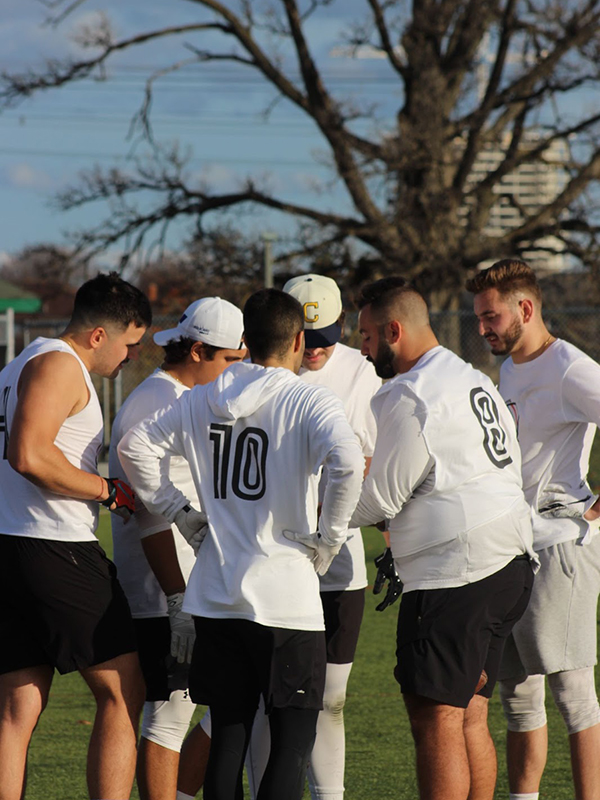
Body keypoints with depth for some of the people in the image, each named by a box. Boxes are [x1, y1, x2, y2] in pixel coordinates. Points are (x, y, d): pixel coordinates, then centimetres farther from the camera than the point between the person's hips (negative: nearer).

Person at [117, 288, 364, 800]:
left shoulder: (202, 401, 9)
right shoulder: (311, 402, -7)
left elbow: (135, 449, 11)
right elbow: (348, 463, -24)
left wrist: (181, 514, 15)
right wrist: (329, 536, -11)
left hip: (215, 598, 5)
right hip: (287, 599, -5)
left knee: (229, 734, 12)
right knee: (294, 738, 0)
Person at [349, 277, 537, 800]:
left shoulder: (407, 398, -11)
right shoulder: (475, 381, 18)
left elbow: (380, 501, -9)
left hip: (455, 573, -9)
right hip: (511, 565, 9)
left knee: (436, 718, -8)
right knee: (469, 716, 12)